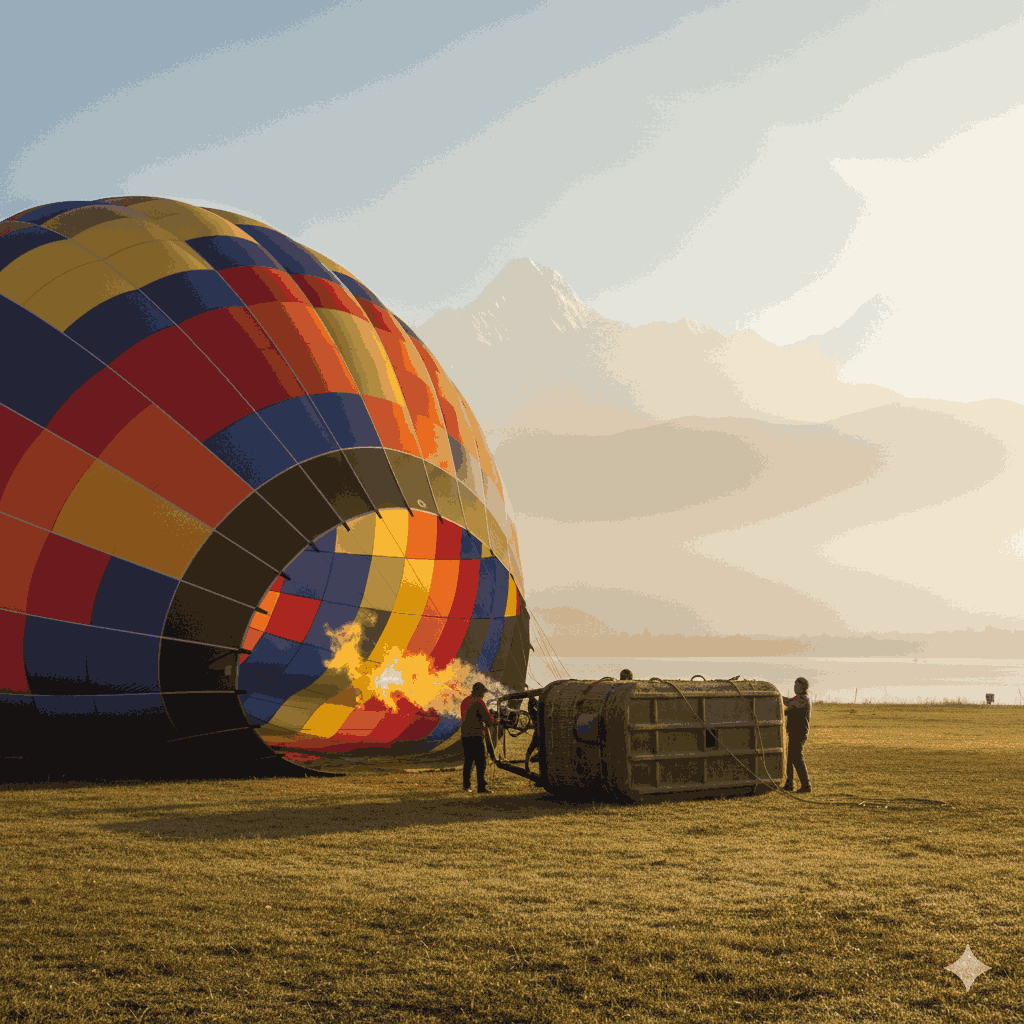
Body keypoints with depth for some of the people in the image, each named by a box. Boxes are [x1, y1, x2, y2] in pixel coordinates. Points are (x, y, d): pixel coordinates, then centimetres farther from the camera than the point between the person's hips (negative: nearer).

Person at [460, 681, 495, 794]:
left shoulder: (465, 701, 14)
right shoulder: (478, 702, -10)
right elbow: (488, 719, -11)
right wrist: (492, 722, 11)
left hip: (465, 735, 8)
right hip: (476, 735, -8)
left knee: (468, 761, 13)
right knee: (481, 761, -4)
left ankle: (465, 786, 14)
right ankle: (481, 787, -7)